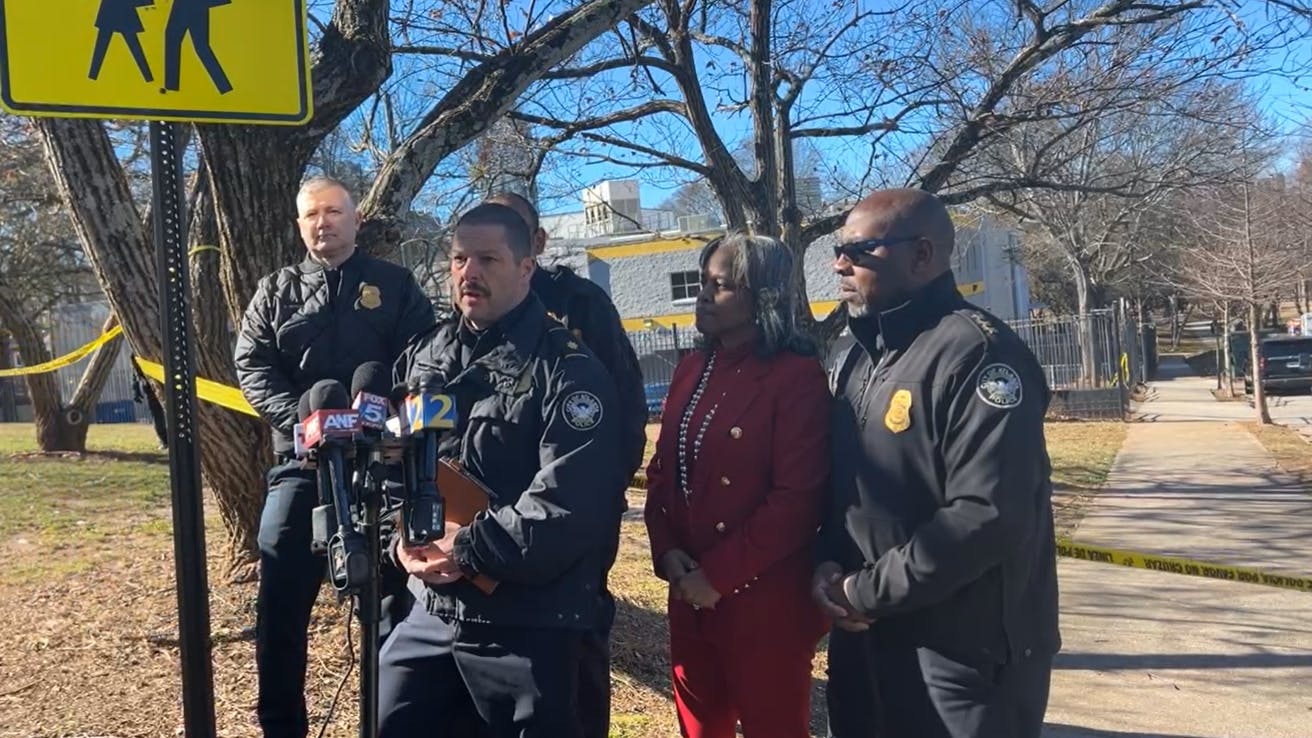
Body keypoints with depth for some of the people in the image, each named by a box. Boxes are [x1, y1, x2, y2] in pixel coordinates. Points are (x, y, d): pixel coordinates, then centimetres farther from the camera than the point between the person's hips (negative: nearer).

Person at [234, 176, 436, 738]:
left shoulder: (395, 285, 8)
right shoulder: (275, 292, 14)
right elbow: (251, 367, 3)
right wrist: (300, 420, -15)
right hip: (300, 462, 2)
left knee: (394, 599, 4)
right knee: (280, 601, 1)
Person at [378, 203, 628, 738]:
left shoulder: (567, 371, -12)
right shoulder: (422, 359, 9)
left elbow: (570, 503, -22)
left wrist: (466, 549, -19)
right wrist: (404, 539, -6)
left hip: (530, 627, -5)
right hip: (430, 611, 6)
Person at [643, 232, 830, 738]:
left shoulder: (797, 376, -12)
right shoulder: (692, 369, 9)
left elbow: (797, 500, -18)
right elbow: (662, 470, 10)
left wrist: (719, 575, -16)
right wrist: (666, 552, -5)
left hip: (764, 601, -6)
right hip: (691, 595, 7)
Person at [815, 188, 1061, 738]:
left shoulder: (979, 354, -18)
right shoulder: (857, 360, 10)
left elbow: (988, 517, -26)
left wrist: (867, 592, -17)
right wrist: (827, 565, -4)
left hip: (966, 654, -8)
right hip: (864, 640, 8)